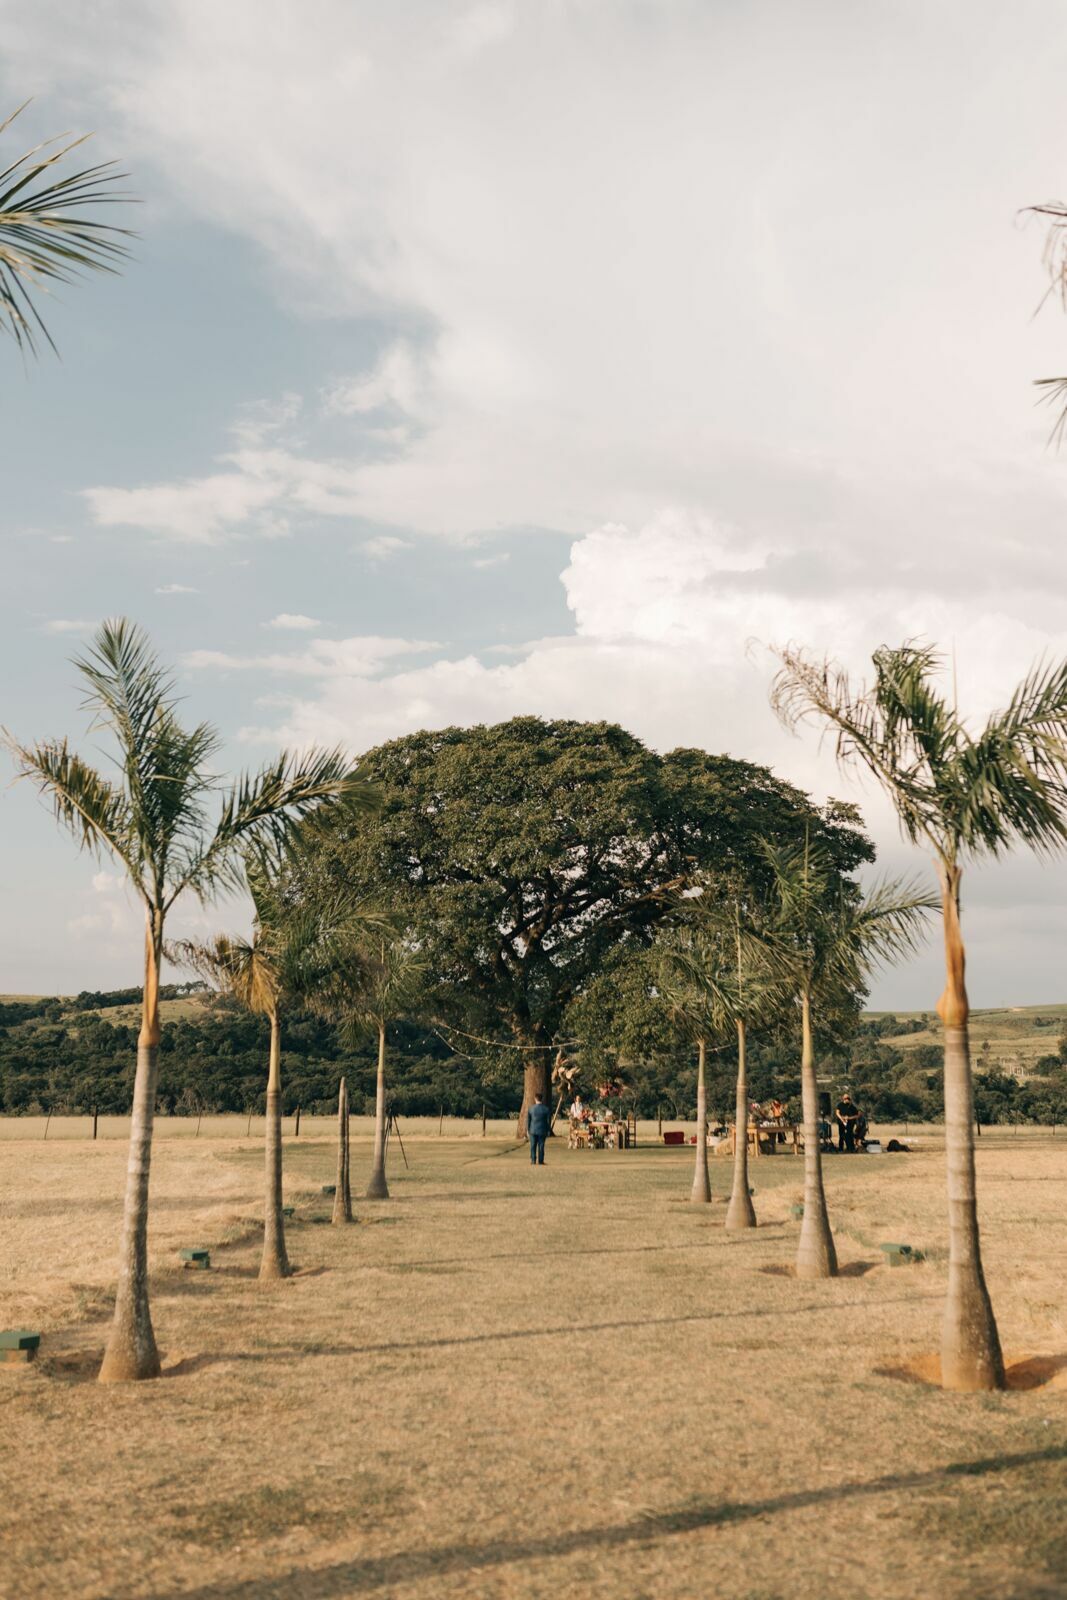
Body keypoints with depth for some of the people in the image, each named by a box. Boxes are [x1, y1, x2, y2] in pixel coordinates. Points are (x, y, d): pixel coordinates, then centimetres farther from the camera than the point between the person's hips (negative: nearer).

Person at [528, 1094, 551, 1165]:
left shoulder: (531, 1108, -5)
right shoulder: (546, 1109, -6)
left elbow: (528, 1120, 1)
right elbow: (549, 1121, -2)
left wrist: (528, 1130, 10)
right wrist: (548, 1131, 7)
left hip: (533, 1130, 0)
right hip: (542, 1131, 0)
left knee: (533, 1146, 8)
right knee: (541, 1146, 5)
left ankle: (533, 1161, 7)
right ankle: (540, 1161, 6)